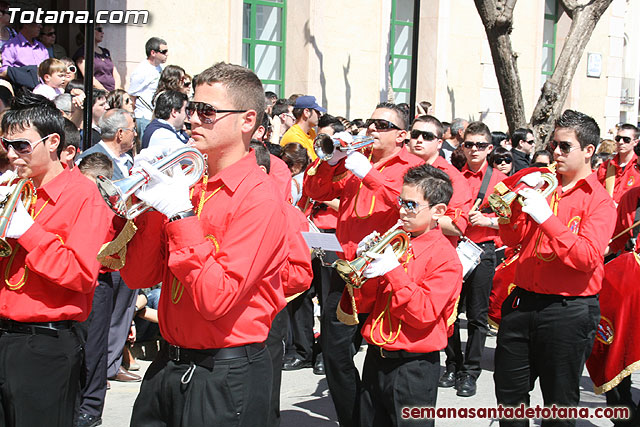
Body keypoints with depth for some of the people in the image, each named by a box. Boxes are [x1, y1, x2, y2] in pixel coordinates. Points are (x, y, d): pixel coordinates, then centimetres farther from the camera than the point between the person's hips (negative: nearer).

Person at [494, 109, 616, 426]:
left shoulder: (598, 200, -7)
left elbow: (589, 258, -20)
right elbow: (512, 240, 7)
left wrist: (546, 219, -25)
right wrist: (519, 202, -10)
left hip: (567, 312, -5)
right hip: (523, 301, 5)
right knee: (509, 392, 15)